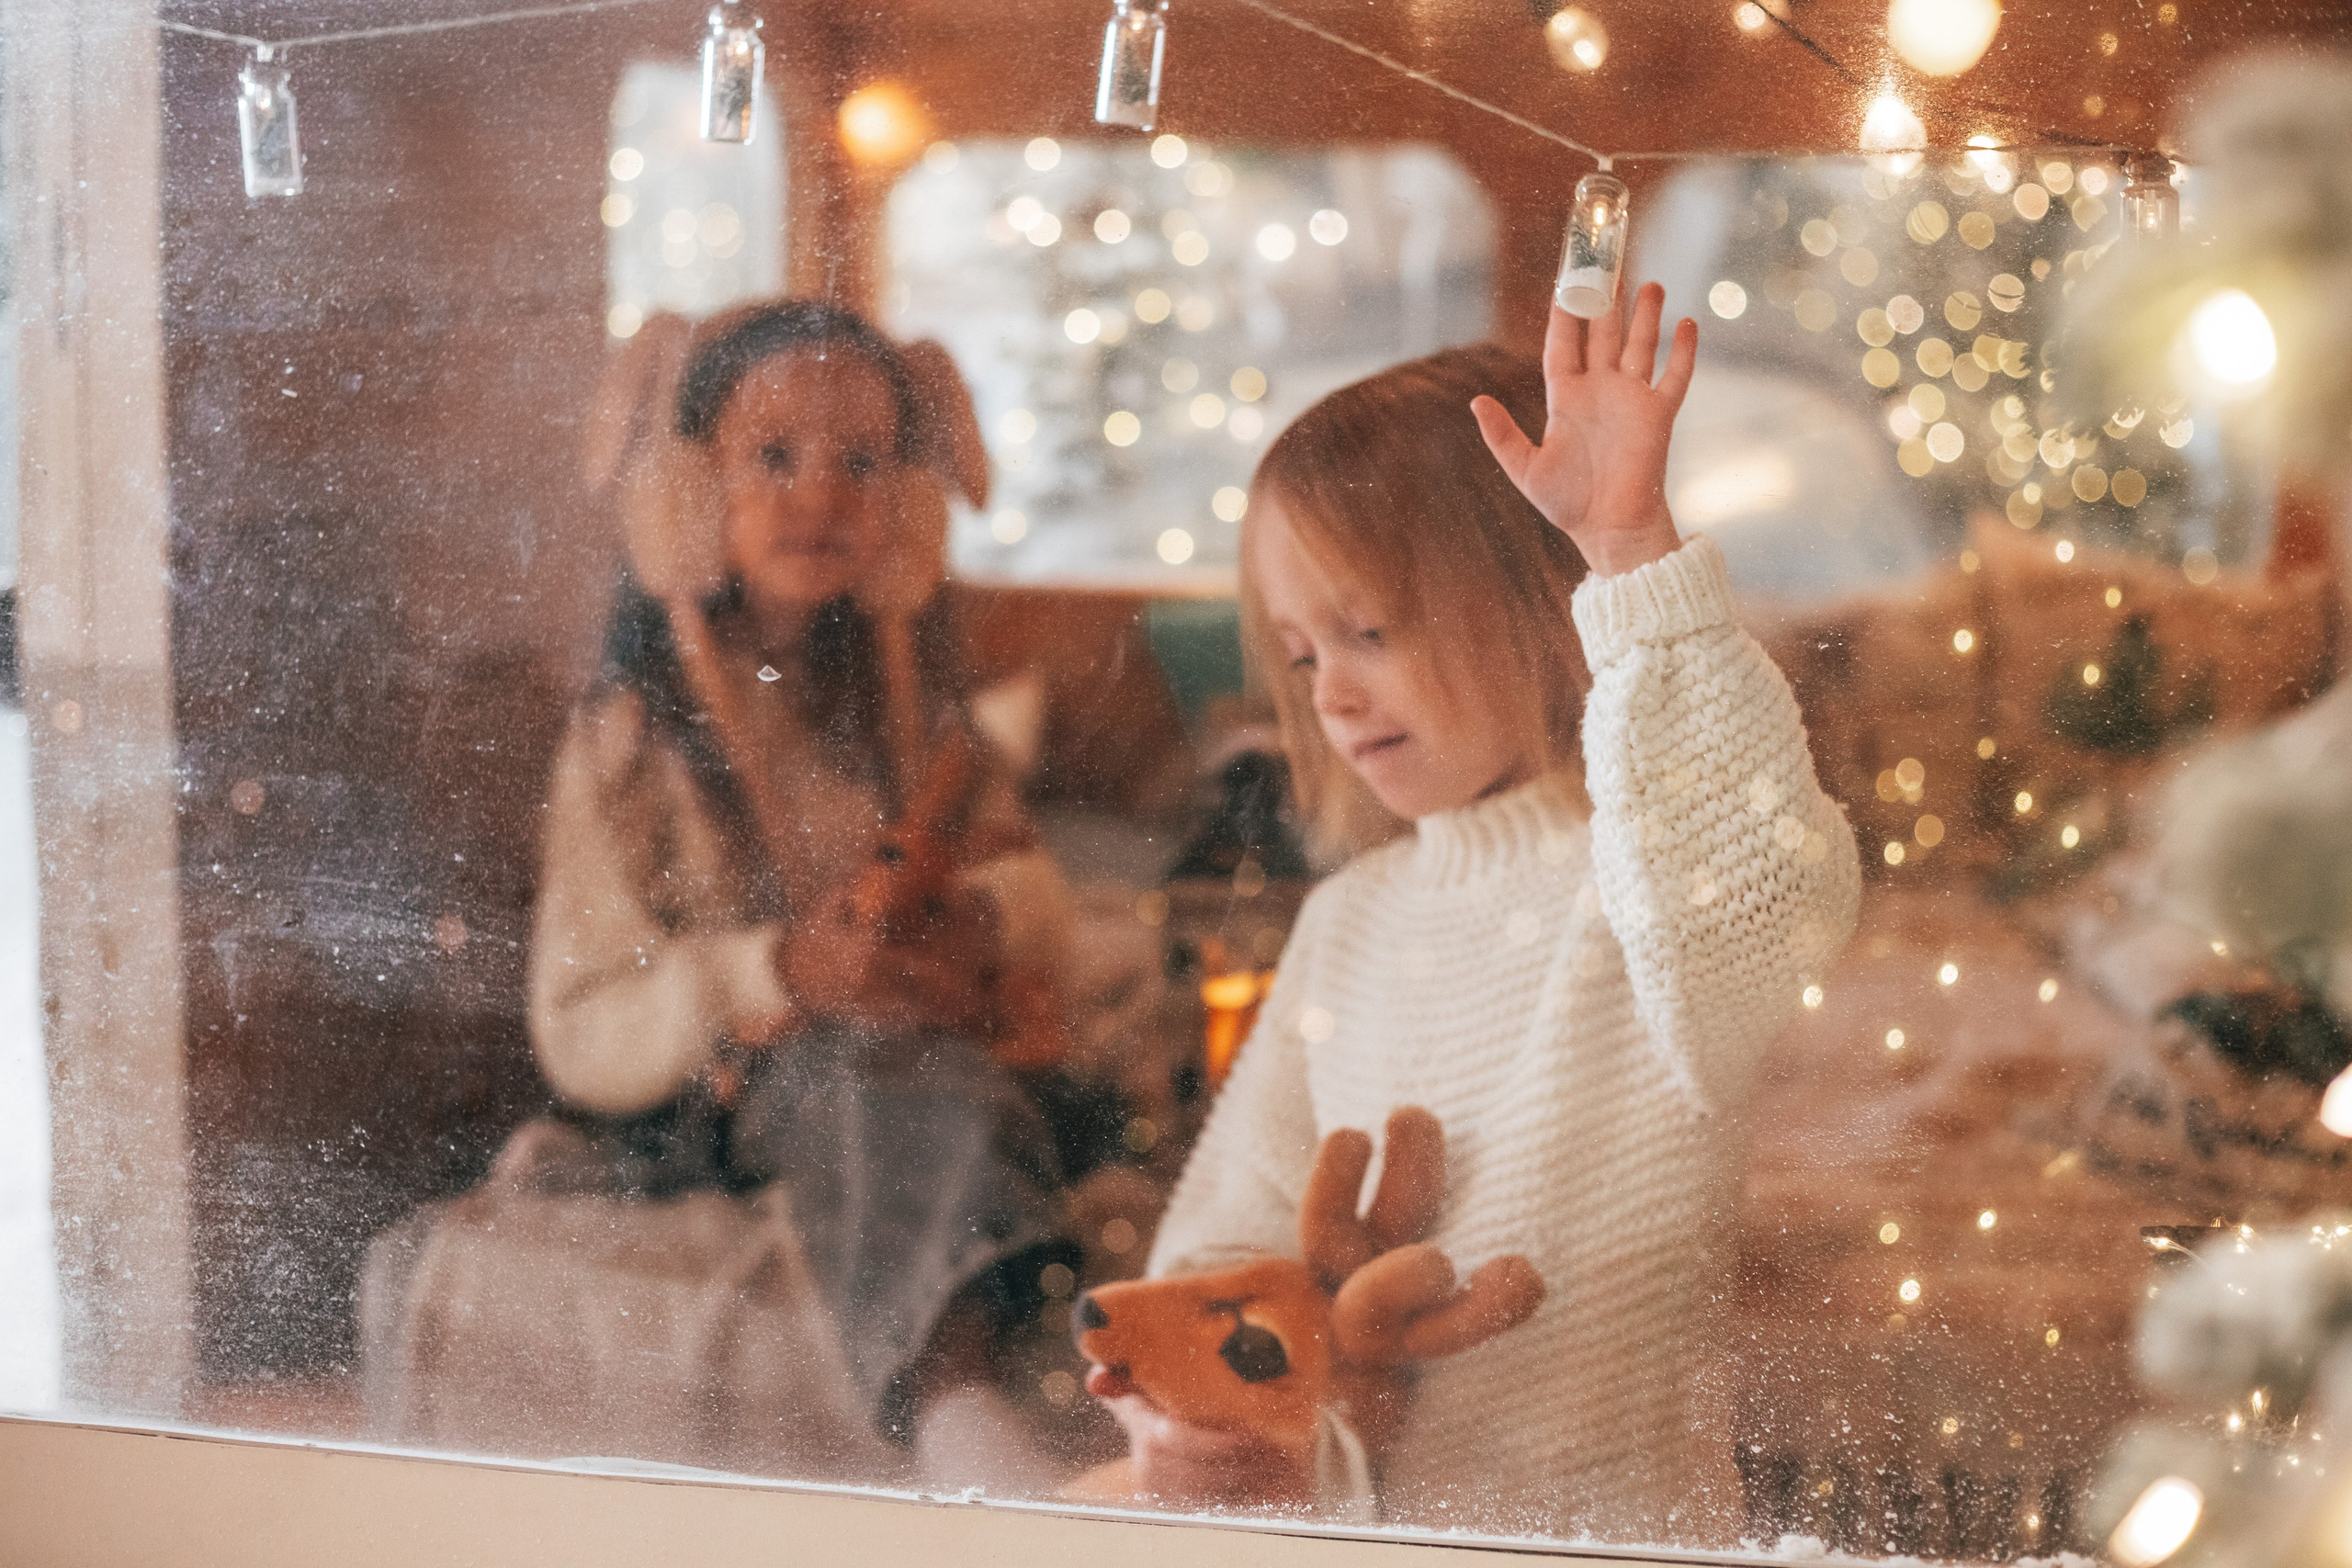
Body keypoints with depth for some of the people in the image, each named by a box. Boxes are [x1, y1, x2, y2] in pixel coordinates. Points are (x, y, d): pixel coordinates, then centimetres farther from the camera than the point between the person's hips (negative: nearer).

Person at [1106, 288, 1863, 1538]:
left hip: (1603, 1529, -4)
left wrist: (1631, 547, -36)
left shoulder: (1653, 867, -7)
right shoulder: (1349, 923, 13)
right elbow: (1240, 1223, 17)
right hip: (1355, 1526, 4)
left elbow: (1765, 883, -31)